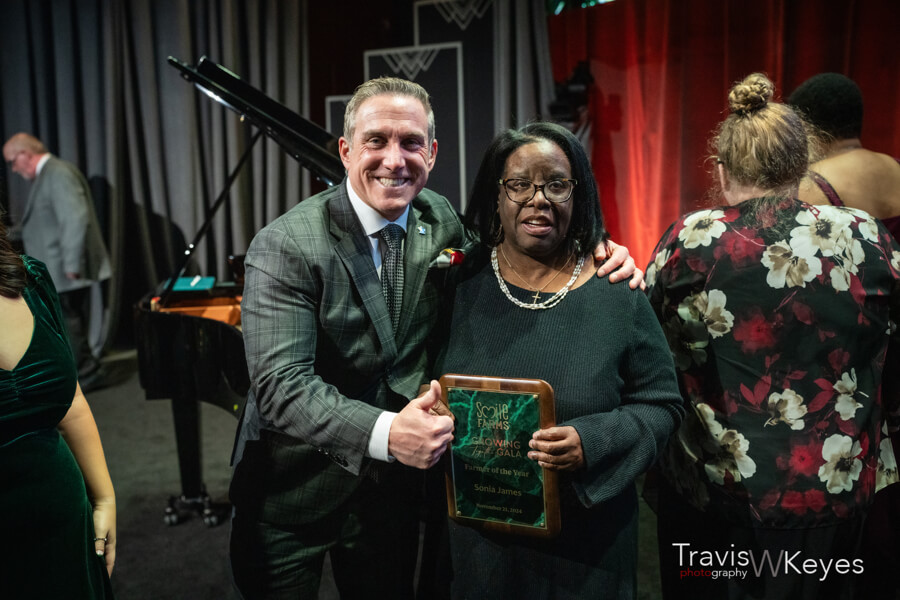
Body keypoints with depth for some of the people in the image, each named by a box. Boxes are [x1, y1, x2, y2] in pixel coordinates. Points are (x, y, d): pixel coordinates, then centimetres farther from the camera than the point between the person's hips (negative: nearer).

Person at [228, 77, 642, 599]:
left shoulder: (441, 219, -4)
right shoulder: (286, 247, -20)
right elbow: (281, 384, -26)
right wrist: (384, 434, -41)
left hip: (392, 484, 4)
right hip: (292, 494, -3)